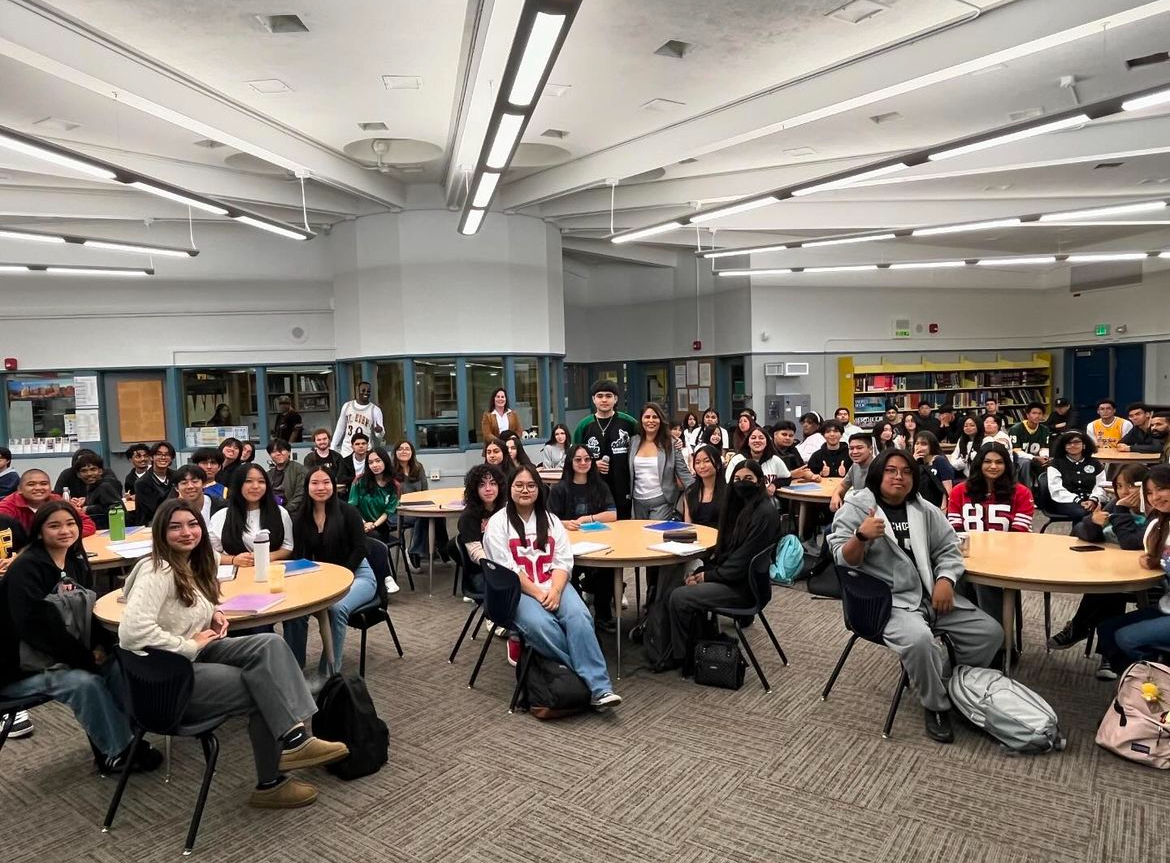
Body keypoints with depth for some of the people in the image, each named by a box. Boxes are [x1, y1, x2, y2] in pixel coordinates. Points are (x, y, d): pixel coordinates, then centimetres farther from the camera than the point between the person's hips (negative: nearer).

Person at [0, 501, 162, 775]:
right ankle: (116, 752, -11)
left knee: (117, 666, -12)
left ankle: (124, 735, -1)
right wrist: (86, 656, -23)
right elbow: (33, 627, -28)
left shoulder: (76, 562, 4)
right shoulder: (25, 569, -20)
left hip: (61, 654, 8)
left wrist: (103, 643, -11)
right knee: (85, 682, -27)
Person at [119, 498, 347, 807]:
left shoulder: (192, 566, 11)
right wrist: (191, 645, -21)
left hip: (194, 655, 8)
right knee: (261, 689, -15)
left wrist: (214, 615, 7)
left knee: (269, 644, -17)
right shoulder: (158, 571, -19)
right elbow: (132, 631, -32)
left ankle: (294, 739, -21)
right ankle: (270, 784, 0)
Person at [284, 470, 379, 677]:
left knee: (337, 608, -35)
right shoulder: (301, 518, 6)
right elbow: (299, 555, 6)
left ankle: (328, 674, -25)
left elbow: (359, 549, -11)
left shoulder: (348, 512, -7)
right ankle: (292, 668, -14)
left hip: (356, 574, -4)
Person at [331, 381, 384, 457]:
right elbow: (340, 429, 14)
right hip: (346, 450, 3)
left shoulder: (375, 410, -3)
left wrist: (379, 431, -27)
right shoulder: (347, 406, 6)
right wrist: (332, 448, 12)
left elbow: (379, 436, -3)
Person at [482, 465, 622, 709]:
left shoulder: (551, 520, 15)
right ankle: (588, 678, -22)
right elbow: (507, 569, -8)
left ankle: (599, 688, -31)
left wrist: (554, 591, -13)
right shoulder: (498, 523, 2)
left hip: (553, 586, 3)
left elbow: (563, 561, 6)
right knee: (541, 625, -34)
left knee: (579, 616, -27)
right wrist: (538, 594, -16)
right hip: (516, 591, -3)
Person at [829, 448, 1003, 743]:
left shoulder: (925, 510, 10)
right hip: (889, 601, -6)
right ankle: (936, 706, -7)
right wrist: (861, 536, -30)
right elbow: (844, 560, -9)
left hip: (933, 595, 6)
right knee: (918, 639, -34)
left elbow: (948, 548, 12)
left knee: (990, 632, -4)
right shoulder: (855, 508, -5)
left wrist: (945, 580, -8)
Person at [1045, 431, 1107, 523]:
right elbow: (1057, 490, -2)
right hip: (1066, 502, -3)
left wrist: (1093, 500, -10)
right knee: (1082, 513, -37)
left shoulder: (1094, 464, 20)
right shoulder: (1056, 464, 9)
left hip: (1090, 502, 3)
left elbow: (1101, 486, 12)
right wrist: (1078, 501, -15)